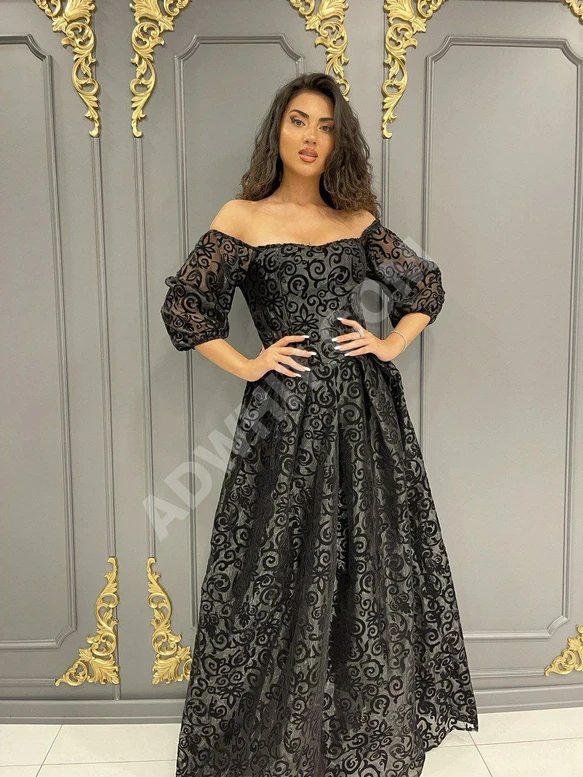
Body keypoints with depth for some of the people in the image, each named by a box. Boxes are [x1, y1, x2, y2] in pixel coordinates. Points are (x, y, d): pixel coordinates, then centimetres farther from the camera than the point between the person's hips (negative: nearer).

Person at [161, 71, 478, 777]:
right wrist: (248, 366, -5)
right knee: (283, 575, 3)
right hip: (287, 413, -3)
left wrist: (390, 346, 4)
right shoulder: (242, 218, 3)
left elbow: (427, 287, 19)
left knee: (370, 569, 10)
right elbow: (182, 306, 2)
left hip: (366, 407, 4)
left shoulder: (357, 219, 11)